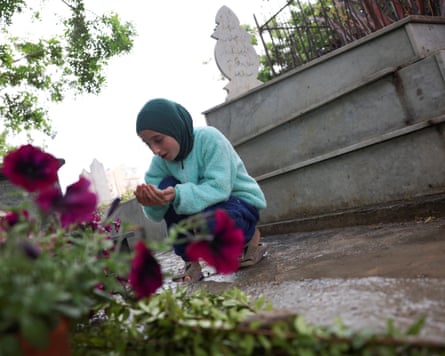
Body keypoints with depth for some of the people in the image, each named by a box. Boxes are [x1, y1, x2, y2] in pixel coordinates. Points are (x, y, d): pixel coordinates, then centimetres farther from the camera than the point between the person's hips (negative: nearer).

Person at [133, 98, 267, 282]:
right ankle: (190, 263, -11)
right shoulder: (160, 160, -7)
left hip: (241, 202, -5)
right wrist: (152, 201, -36)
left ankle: (251, 237, -2)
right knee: (167, 186, -20)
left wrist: (177, 195, -47)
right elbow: (157, 214, -12)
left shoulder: (209, 138, -23)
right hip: (209, 204, 6)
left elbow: (219, 188, -33)